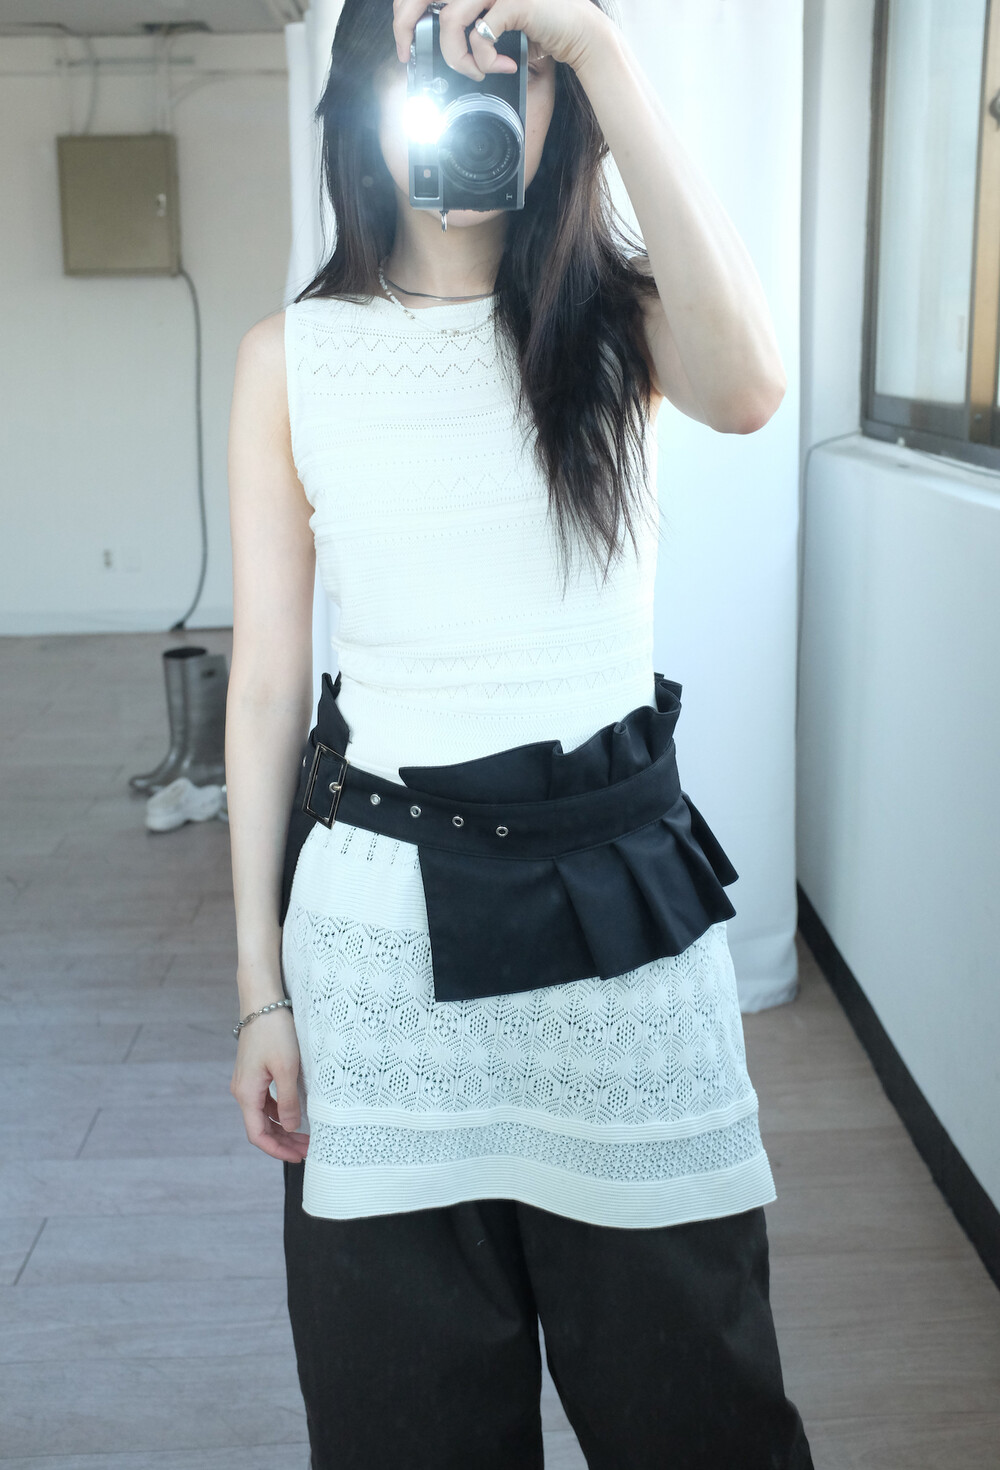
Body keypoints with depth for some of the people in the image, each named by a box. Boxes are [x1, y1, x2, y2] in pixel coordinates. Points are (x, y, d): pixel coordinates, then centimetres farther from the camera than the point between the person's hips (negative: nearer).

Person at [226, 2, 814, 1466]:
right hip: (378, 908, 1)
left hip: (620, 894, 0)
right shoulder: (290, 355, 2)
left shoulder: (617, 315, 2)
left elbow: (747, 387, -24)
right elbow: (266, 681, 2)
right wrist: (259, 987, 2)